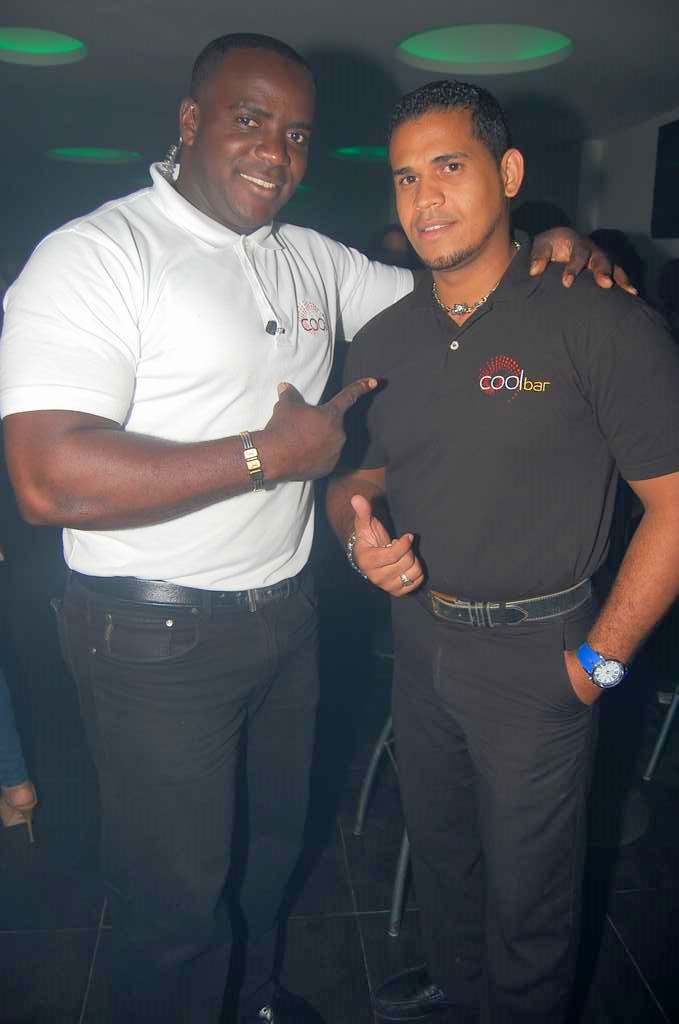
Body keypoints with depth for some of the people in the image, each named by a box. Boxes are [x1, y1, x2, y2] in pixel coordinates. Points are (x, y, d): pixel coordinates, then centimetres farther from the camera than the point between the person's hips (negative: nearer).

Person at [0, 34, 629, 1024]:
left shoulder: (314, 261, 7)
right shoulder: (99, 253, -15)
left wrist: (548, 256, -2)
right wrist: (266, 454, -23)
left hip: (286, 610, 7)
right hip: (159, 635, -7)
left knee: (272, 840, 26)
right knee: (176, 896, 10)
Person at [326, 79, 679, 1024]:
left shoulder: (599, 324, -15)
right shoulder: (382, 342, 3)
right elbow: (354, 477, 13)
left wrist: (599, 661, -13)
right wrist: (361, 533, -10)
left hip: (534, 652, -5)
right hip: (419, 636, 6)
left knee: (526, 885, 14)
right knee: (438, 846, 25)